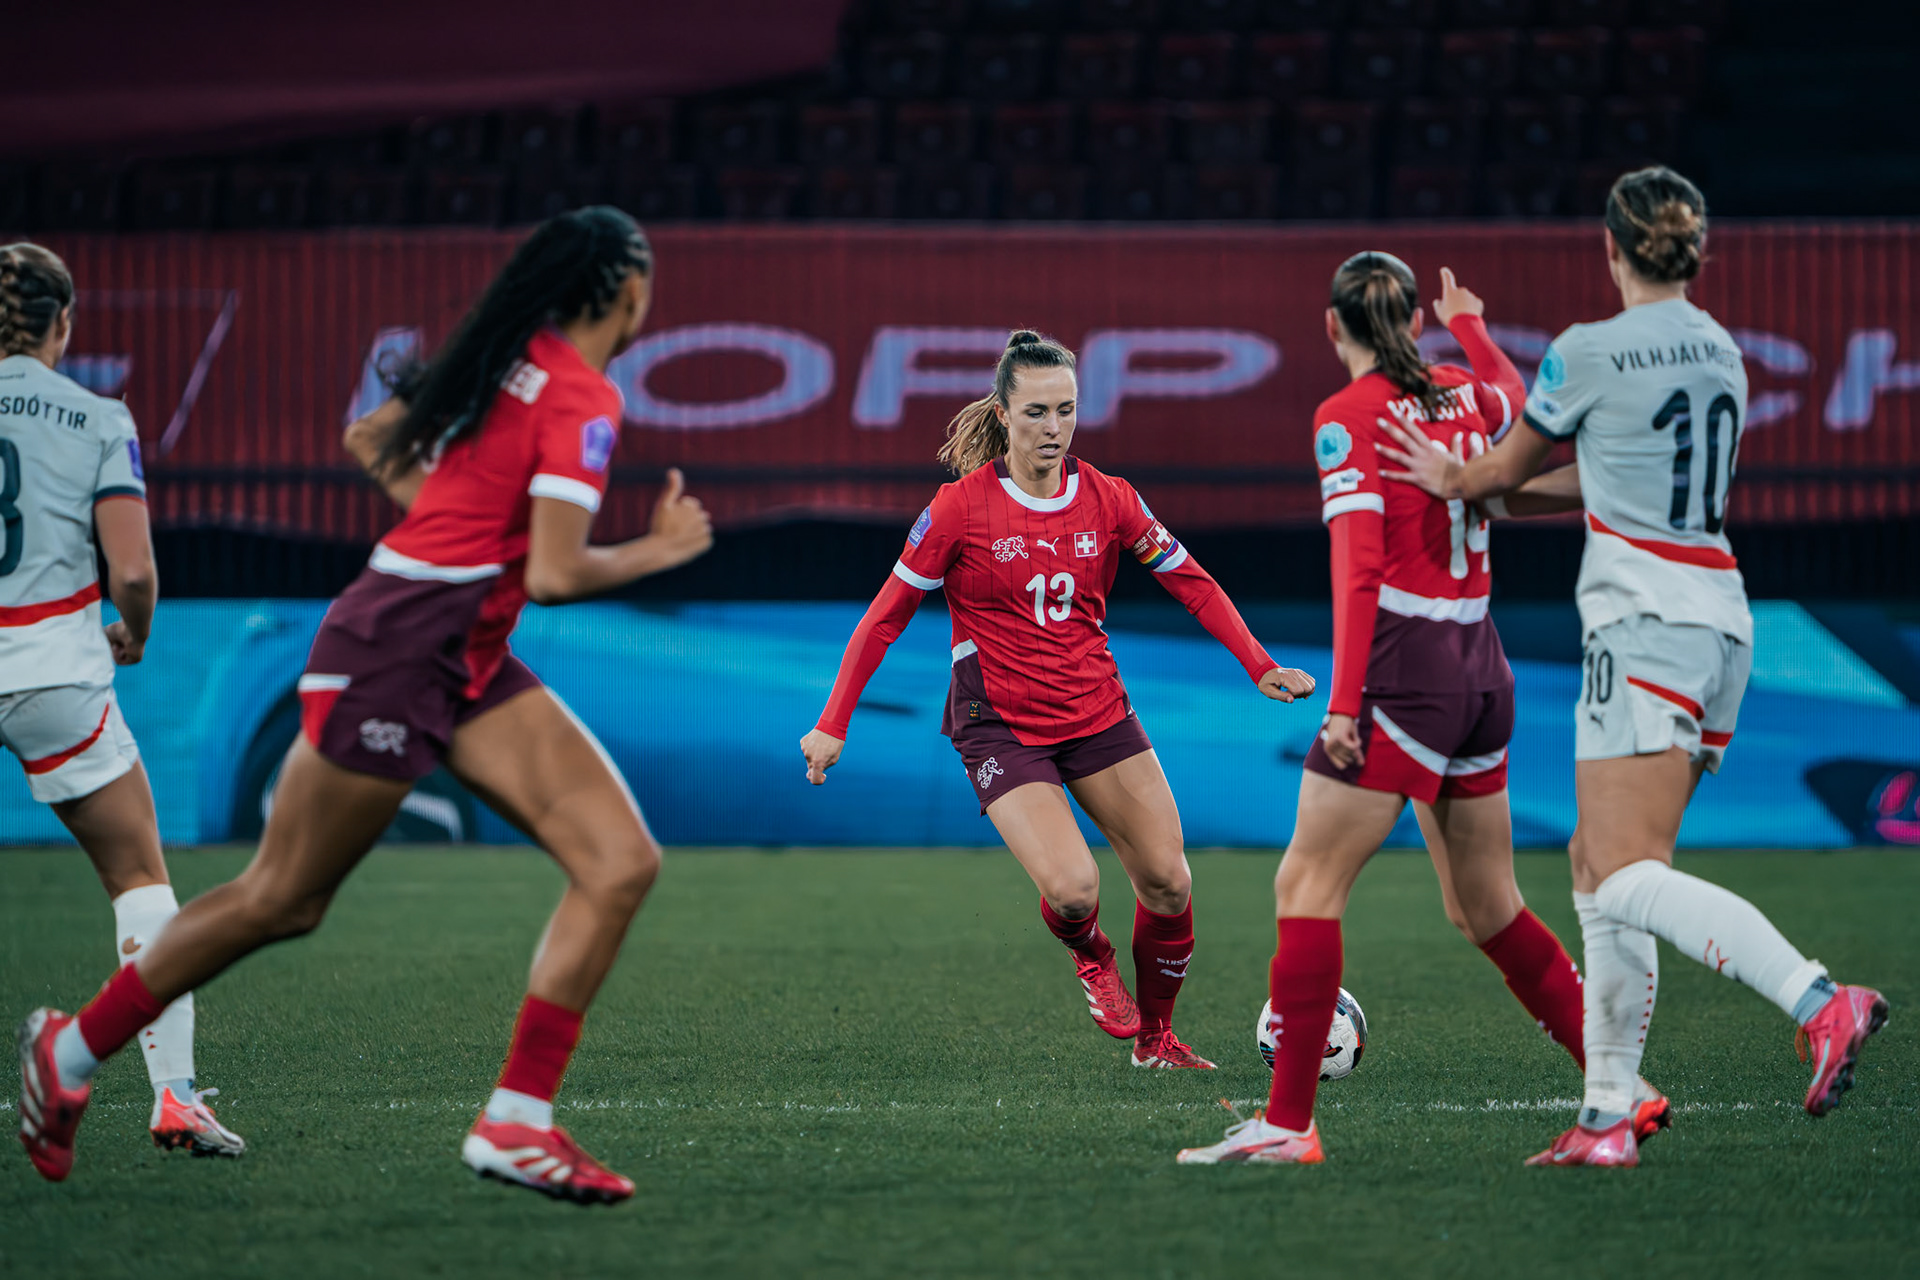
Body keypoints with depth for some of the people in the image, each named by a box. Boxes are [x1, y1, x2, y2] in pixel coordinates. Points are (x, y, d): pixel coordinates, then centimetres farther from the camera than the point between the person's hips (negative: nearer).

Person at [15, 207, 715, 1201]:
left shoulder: (509, 358, 12)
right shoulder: (582, 399, -15)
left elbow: (368, 438, 22)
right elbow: (554, 575, -21)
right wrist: (658, 551, -5)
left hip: (467, 666, 9)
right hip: (393, 655, -9)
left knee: (622, 864, -5)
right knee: (281, 900, 3)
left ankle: (515, 1122, -6)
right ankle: (71, 1048, 21)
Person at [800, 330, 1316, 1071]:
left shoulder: (1108, 500, -1)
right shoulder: (961, 507, -10)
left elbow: (1193, 584, 9)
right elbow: (888, 614, -5)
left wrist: (1260, 668, -1)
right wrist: (834, 724, -7)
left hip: (1097, 712, 4)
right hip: (1000, 726, -4)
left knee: (1168, 883, -2)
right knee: (1071, 890, -22)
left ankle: (1156, 1038, 22)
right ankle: (1090, 956, 15)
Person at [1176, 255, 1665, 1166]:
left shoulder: (1347, 417, -8)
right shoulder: (1463, 395, 11)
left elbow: (1359, 567, -17)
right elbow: (1517, 398, 37)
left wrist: (1344, 701, -20)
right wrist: (1471, 327, 54)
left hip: (1404, 671, -7)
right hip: (1482, 672, 7)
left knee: (1306, 888, -5)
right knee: (1487, 910, 17)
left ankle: (1288, 1124, -11)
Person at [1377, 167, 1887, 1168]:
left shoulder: (1589, 352, -8)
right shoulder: (1721, 354, 15)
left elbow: (1508, 468, 9)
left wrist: (1450, 480, 30)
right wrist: (1473, 490, 30)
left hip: (1645, 623, -8)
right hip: (1720, 622, 8)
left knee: (1628, 878, -16)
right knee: (1598, 864, 13)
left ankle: (1819, 1002, -36)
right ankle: (1607, 1117, 10)